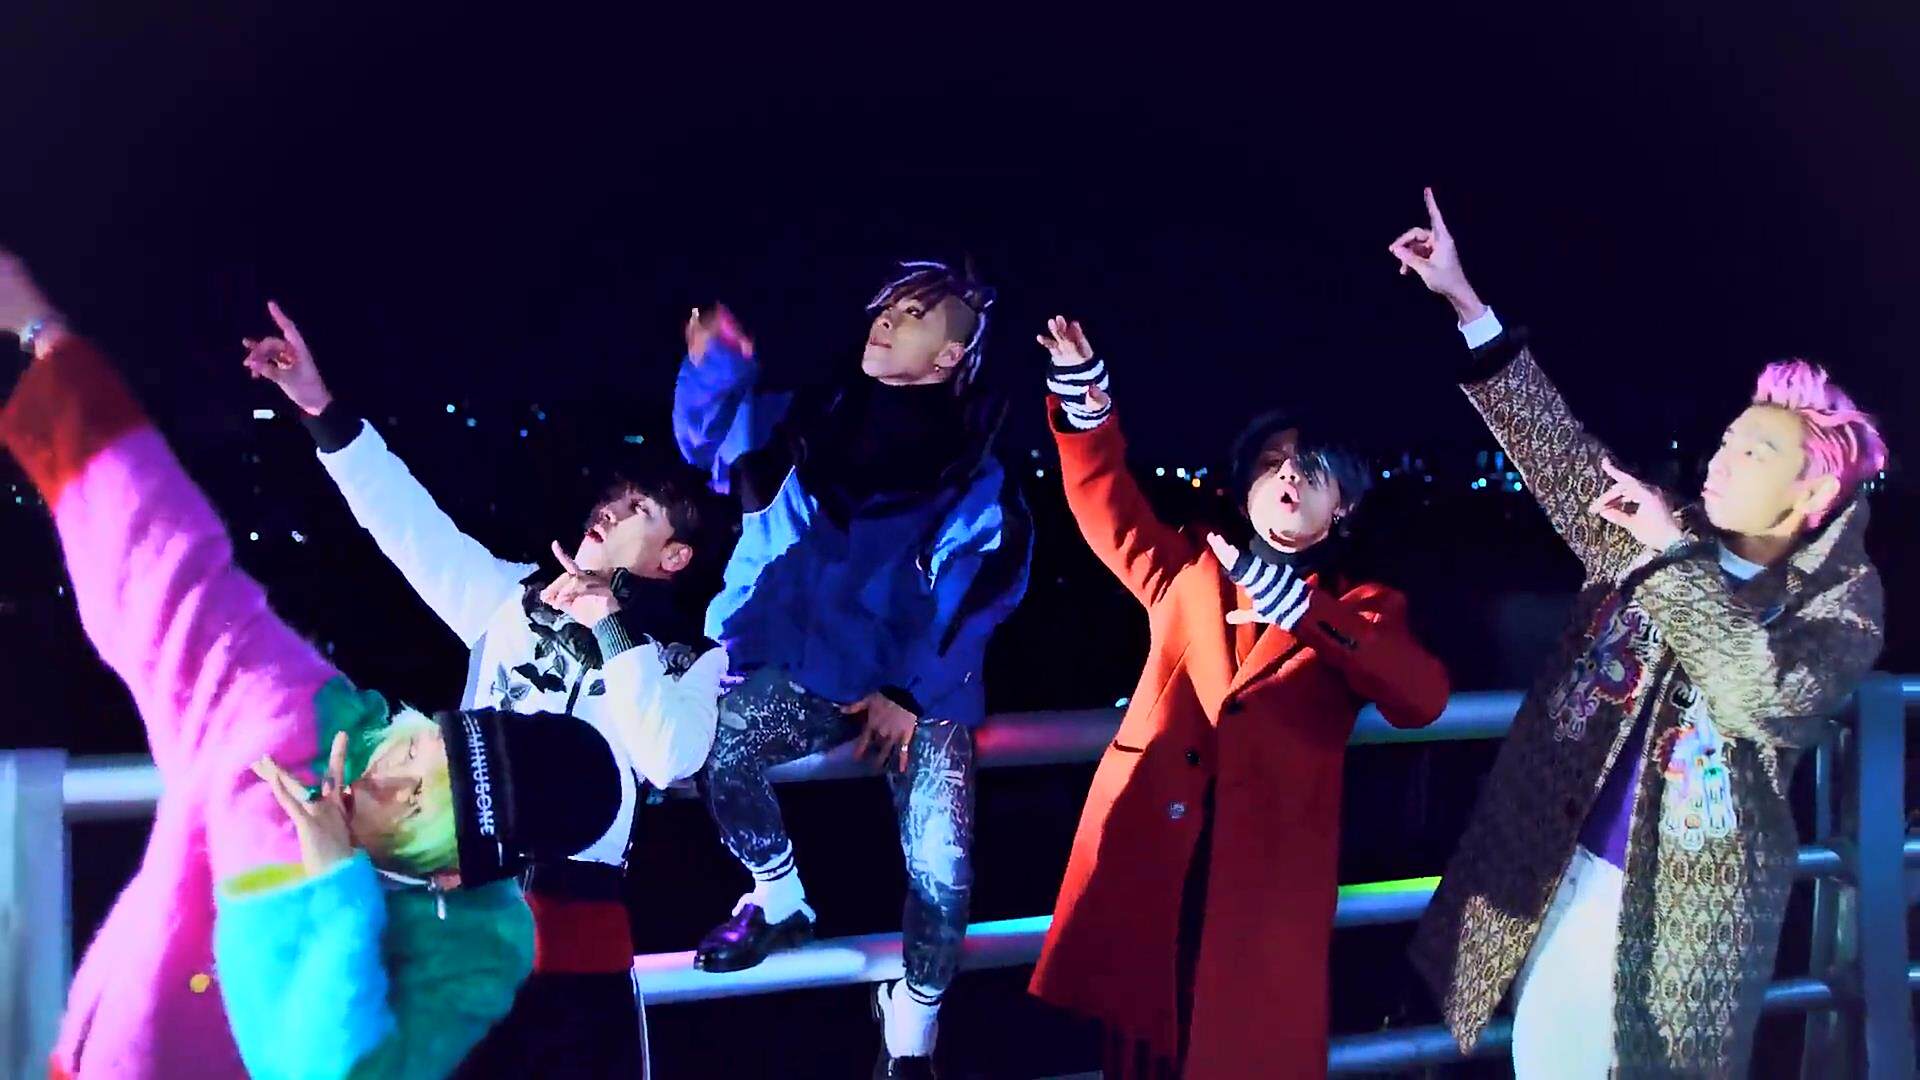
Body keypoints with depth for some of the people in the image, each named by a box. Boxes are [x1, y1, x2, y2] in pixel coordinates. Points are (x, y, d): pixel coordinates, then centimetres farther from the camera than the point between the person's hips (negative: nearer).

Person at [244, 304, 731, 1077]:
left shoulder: (692, 658, 5)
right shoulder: (517, 598, 14)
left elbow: (669, 759, -13)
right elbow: (412, 522, 8)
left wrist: (612, 630, -12)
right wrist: (323, 410, 0)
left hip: (571, 925, -2)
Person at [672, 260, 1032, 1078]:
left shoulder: (974, 470, -3)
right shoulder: (816, 420, 7)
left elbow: (975, 595, -9)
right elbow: (711, 438, 11)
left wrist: (909, 694, -16)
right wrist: (716, 369, -9)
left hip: (925, 687, -2)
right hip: (812, 668, 3)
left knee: (941, 869, -16)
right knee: (711, 738, -24)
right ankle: (779, 901, 4)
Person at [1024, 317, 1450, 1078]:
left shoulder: (1365, 608, 11)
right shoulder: (1188, 572, 20)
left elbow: (1422, 699, -8)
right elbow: (1104, 496, 16)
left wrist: (1301, 608, -19)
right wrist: (1086, 399, -2)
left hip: (1267, 873, -2)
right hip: (1146, 855, 2)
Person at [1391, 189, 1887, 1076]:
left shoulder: (1843, 597, -8)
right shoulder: (1662, 539, 3)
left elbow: (1770, 697, -26)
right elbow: (1558, 450, 1)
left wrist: (1675, 553, -21)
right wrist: (1464, 301, -4)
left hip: (1692, 901, -4)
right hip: (1567, 867, 4)